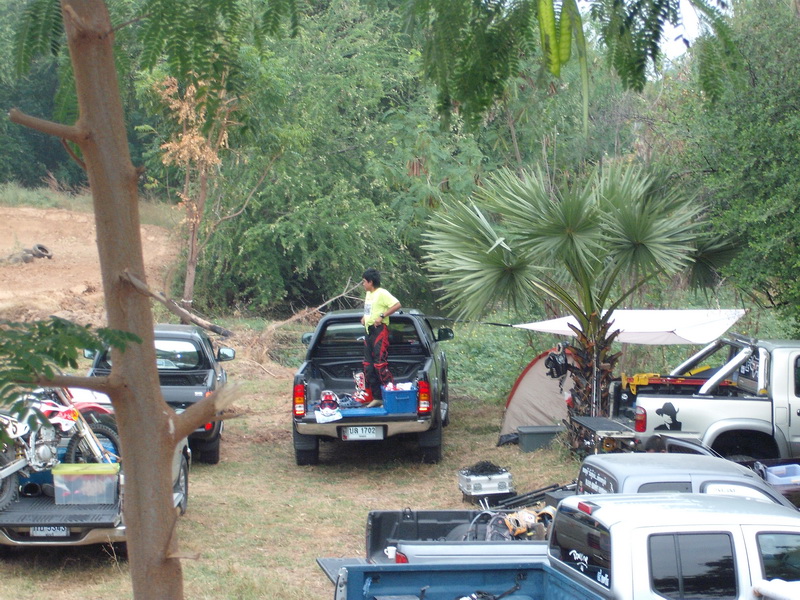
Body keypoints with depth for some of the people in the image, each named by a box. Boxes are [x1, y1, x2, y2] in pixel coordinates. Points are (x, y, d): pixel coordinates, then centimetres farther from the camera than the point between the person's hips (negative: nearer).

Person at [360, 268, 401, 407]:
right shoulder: (368, 294, 18)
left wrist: (382, 316, -22)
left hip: (379, 330, -10)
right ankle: (377, 397, 12)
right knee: (368, 366, 7)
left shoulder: (382, 293, -11)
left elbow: (397, 305, -19)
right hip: (369, 331, 10)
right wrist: (365, 317, 15)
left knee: (380, 364, -14)